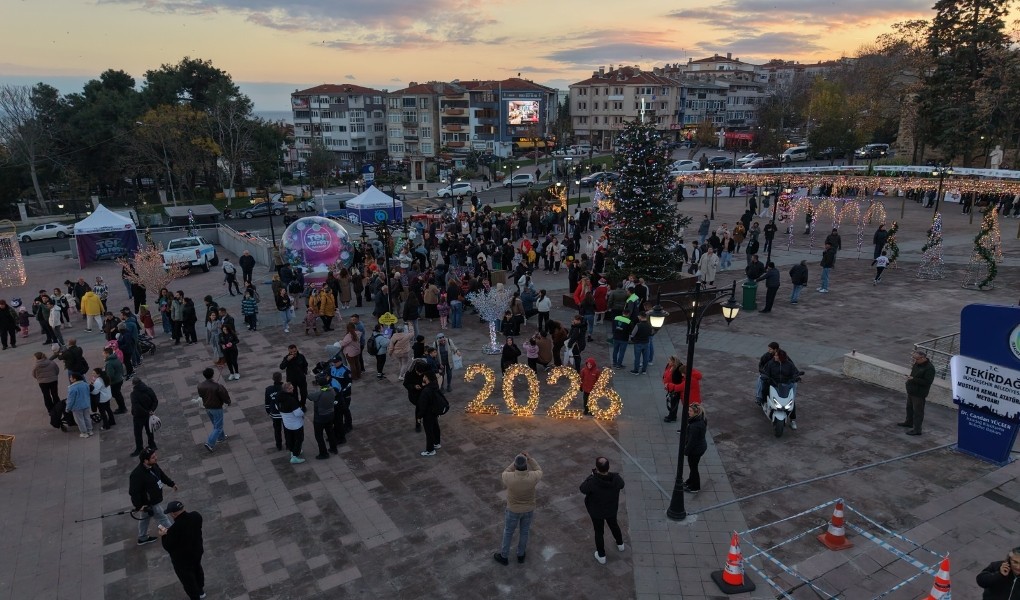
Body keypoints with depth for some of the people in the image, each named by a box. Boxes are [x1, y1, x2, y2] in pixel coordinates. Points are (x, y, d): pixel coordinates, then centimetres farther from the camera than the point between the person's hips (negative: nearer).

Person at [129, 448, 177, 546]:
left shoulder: (153, 465, -12)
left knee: (145, 518, 28)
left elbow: (161, 474, 8)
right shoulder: (137, 475, -37)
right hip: (149, 503, -8)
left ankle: (142, 538, 50)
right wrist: (138, 506, -25)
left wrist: (171, 483, 14)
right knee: (163, 519, 8)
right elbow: (133, 492, -29)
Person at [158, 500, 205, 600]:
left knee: (188, 580, 20)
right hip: (197, 551, 6)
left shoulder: (174, 530, -38)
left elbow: (167, 547, -21)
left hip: (182, 559, -6)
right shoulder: (196, 516, -19)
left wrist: (163, 535, -5)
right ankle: (201, 591, 55)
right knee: (197, 570, 32)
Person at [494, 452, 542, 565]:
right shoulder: (532, 477, -33)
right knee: (524, 531, 27)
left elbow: (505, 474, -9)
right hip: (528, 508, 2)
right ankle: (521, 554, 49)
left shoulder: (509, 478, -36)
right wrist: (529, 458, -8)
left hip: (513, 509, -1)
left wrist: (515, 462, -10)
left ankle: (504, 557, 44)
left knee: (508, 532, 23)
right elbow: (539, 472, -6)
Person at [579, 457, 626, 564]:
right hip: (612, 510, 3)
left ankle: (601, 556, 39)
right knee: (614, 525, 32)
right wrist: (608, 473, -6)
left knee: (599, 532, 21)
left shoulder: (592, 482, -40)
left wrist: (593, 475, -11)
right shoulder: (616, 479, -30)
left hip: (596, 512, -3)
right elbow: (621, 485, -5)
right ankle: (620, 545, 57)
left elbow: (583, 489, -18)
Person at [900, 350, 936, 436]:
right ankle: (909, 422, 45)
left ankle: (916, 429, 9)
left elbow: (927, 382, -28)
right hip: (911, 391, 10)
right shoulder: (917, 363, 3)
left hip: (919, 394, -10)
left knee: (917, 411, 0)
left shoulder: (929, 368, -24)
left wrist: (913, 379, -29)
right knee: (909, 407, 25)